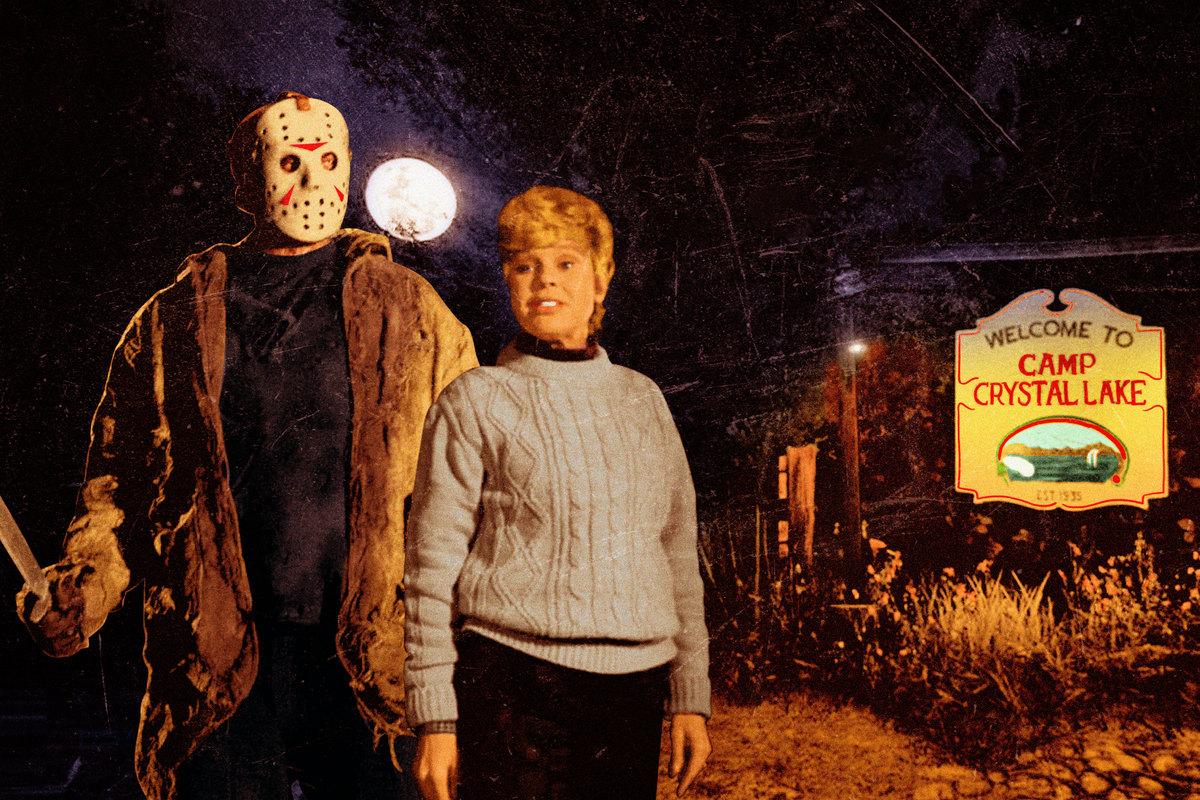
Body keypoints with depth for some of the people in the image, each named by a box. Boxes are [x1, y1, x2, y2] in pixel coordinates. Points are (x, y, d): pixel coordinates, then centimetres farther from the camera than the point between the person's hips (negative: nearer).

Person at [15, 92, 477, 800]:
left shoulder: (410, 312, 7)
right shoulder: (173, 322, 9)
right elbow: (121, 480, 12)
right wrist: (78, 595, -4)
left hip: (378, 663, 0)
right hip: (220, 669, 1)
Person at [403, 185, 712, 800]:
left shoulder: (642, 398, 12)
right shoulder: (475, 402, 1)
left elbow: (679, 549, 14)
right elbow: (432, 568, -1)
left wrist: (691, 694, 9)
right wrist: (434, 718, -5)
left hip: (632, 694, 4)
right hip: (514, 686, -3)